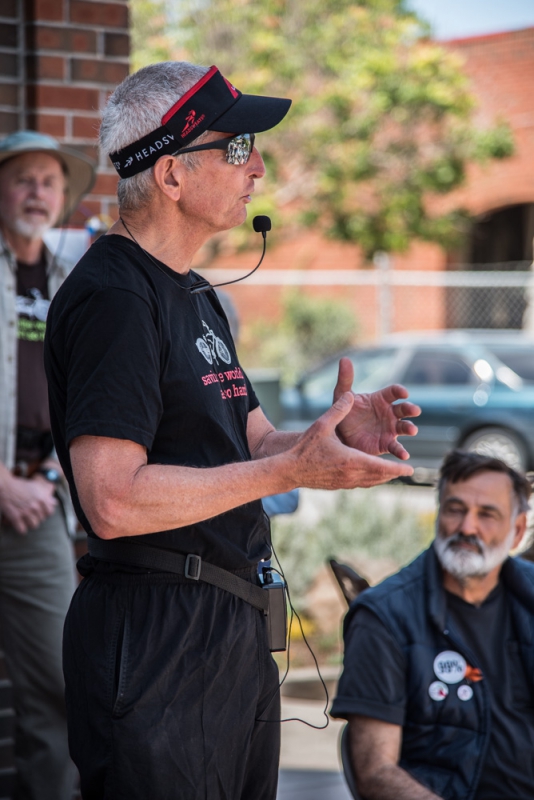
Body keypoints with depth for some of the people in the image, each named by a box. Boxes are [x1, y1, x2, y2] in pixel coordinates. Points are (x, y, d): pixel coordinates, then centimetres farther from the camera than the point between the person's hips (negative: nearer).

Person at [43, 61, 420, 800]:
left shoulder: (194, 295, 17)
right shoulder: (112, 297, -15)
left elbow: (251, 448, 20)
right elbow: (113, 502, -23)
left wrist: (332, 435, -2)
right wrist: (293, 468, -22)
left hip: (234, 625, 10)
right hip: (153, 635, -10)